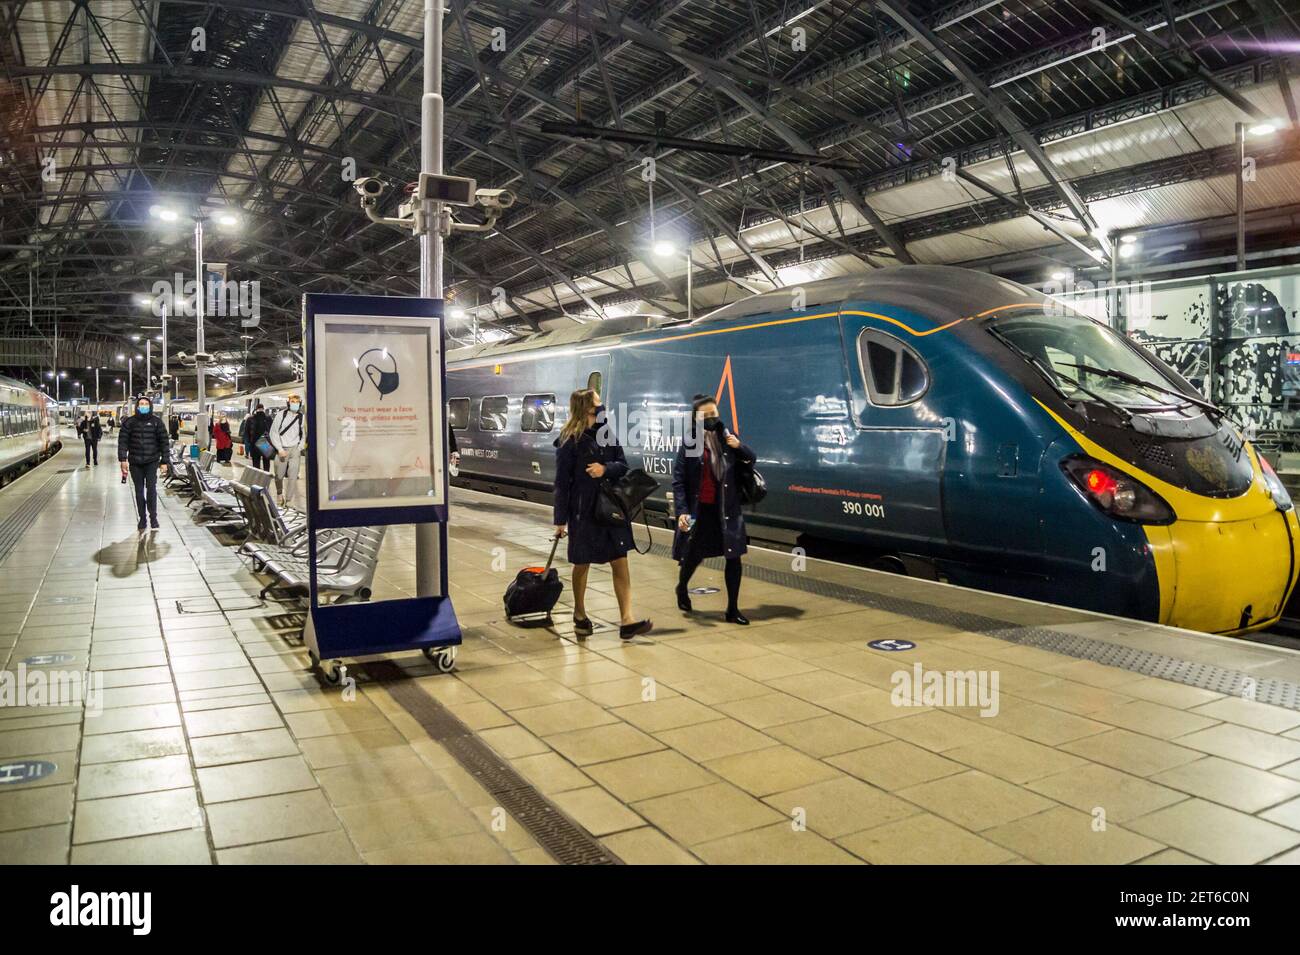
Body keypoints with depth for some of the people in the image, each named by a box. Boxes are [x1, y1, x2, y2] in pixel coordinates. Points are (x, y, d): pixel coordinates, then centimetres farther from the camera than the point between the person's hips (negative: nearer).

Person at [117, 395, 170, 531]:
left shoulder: (156, 422, 2)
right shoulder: (129, 422, 4)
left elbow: (163, 442, 2)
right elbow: (122, 441, 1)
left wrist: (164, 461, -1)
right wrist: (123, 459, -8)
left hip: (152, 461, -2)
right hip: (135, 463, 2)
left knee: (151, 488, -10)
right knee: (139, 491, 7)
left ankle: (153, 517, 0)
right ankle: (142, 518, 14)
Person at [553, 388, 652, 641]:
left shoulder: (607, 434, 6)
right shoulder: (569, 441, -9)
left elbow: (623, 465, 6)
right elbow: (562, 482, -8)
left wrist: (606, 468, -16)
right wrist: (561, 520, -8)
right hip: (583, 511, -4)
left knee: (620, 562, -1)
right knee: (582, 564, 9)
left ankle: (627, 620, 0)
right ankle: (580, 615, 29)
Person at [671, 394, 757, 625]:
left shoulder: (726, 437, 2)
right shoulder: (689, 443, -7)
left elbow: (750, 460, 12)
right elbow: (678, 480, -9)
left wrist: (739, 446, -10)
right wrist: (682, 512, -17)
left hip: (726, 510, 3)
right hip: (699, 509, -2)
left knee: (734, 558, 0)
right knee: (694, 556, 10)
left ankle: (733, 610, 12)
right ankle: (682, 588, 43)